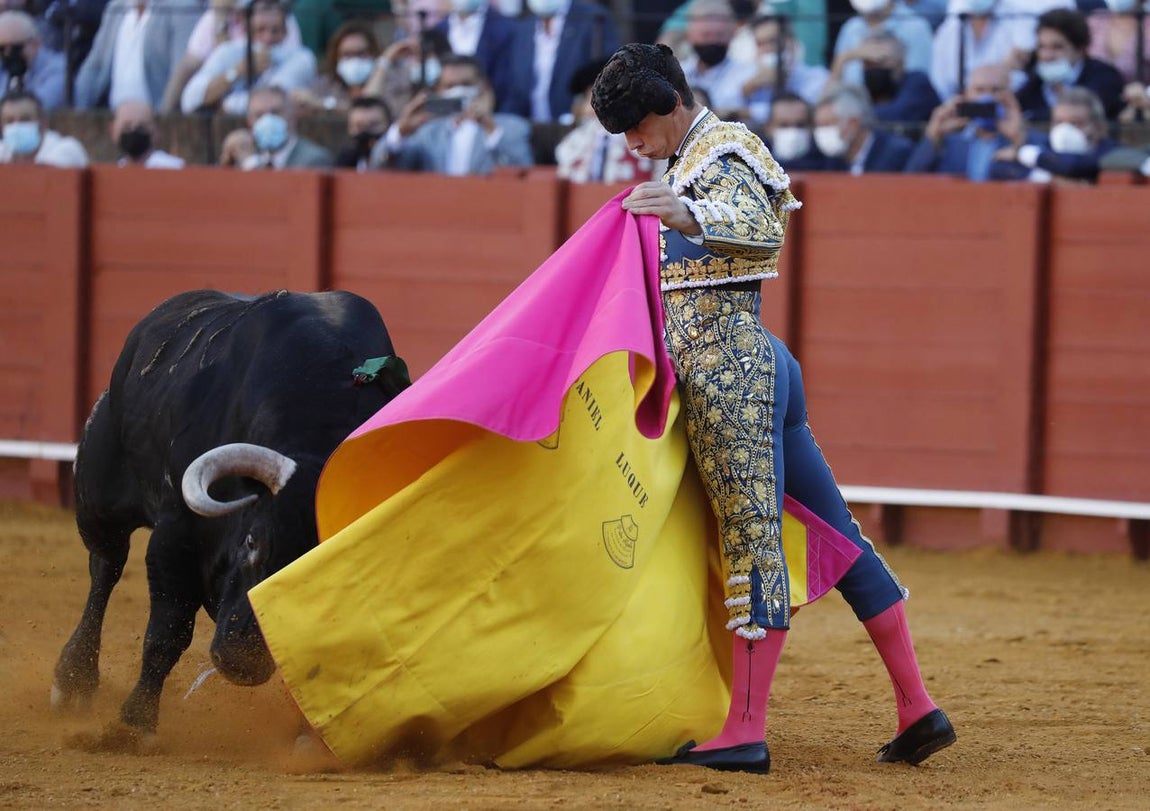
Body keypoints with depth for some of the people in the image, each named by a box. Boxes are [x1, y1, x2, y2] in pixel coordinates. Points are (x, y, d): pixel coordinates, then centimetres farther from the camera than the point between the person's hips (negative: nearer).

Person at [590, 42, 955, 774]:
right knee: (838, 539, 8)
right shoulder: (696, 162, 21)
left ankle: (745, 734, -14)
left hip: (727, 369, -11)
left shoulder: (719, 159, -9)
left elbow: (759, 230, -29)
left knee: (753, 540, -12)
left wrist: (690, 216, -46)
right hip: (763, 361, 11)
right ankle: (918, 710, 9)